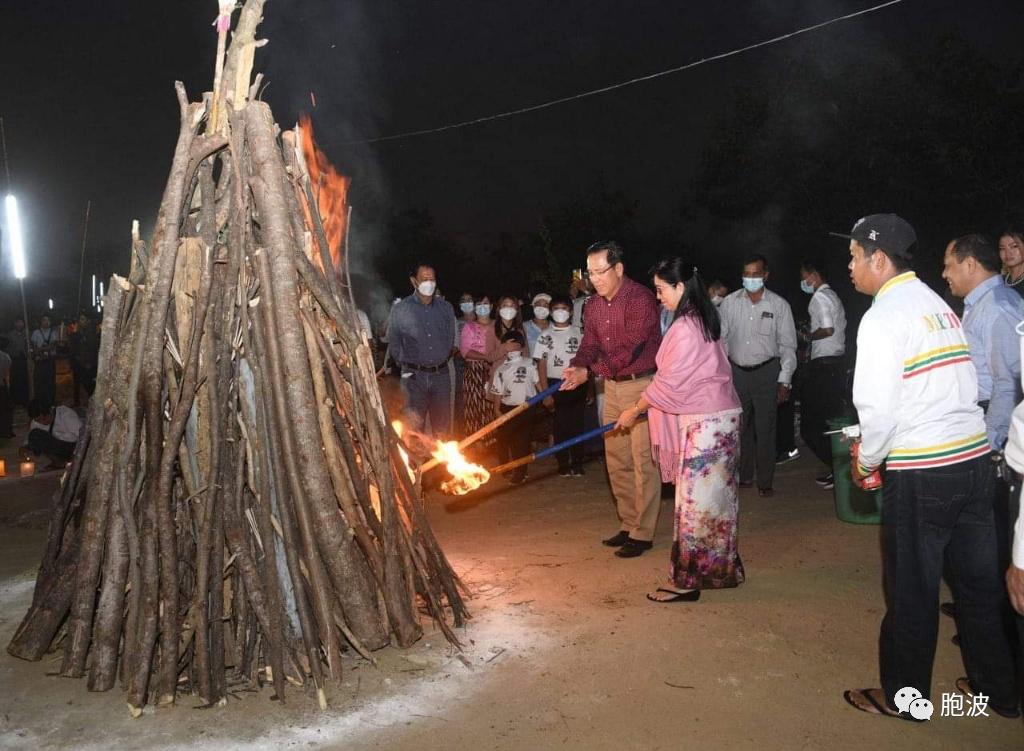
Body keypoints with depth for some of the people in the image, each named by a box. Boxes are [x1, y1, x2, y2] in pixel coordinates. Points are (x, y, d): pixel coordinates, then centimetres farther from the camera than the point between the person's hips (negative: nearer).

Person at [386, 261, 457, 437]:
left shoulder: (446, 308, 6)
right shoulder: (400, 309, -2)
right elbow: (393, 341, 5)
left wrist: (442, 359, 13)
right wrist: (405, 364, 7)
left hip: (441, 374, 3)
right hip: (414, 376, -2)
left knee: (442, 428, 8)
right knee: (414, 426, 0)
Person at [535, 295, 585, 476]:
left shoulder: (578, 334, 7)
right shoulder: (545, 336, 3)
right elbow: (542, 365, -1)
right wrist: (545, 393, -7)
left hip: (576, 385, 1)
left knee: (576, 424, 3)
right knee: (560, 425, 2)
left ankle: (577, 464, 13)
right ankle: (563, 464, 12)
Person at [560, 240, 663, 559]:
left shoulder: (640, 298, -16)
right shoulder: (593, 305, 9)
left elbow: (629, 347, -23)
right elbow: (589, 343, 5)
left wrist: (590, 371, -27)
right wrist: (576, 367, -17)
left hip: (642, 385, -8)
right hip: (612, 386, 8)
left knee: (643, 460, -4)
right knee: (616, 459, 12)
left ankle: (643, 533, 6)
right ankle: (628, 524, 24)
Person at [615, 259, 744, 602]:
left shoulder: (685, 328, -18)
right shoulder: (704, 319, 12)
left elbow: (669, 382, -15)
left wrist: (634, 410, -3)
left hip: (705, 424, -10)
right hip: (721, 418, 10)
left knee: (694, 500, -3)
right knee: (716, 497, 15)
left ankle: (687, 581, 5)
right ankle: (721, 568, 26)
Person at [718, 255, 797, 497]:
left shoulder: (779, 305, -2)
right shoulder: (729, 303, 2)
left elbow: (788, 346, -1)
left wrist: (784, 381, -5)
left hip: (767, 372, -2)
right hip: (737, 372, 2)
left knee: (765, 429, 1)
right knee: (739, 427, 10)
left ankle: (765, 482, 13)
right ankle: (743, 476, 25)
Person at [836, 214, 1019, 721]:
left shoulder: (883, 316, -12)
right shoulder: (939, 304, 12)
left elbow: (878, 407, -17)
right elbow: (955, 390, 14)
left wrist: (866, 461, 0)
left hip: (921, 473, -8)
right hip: (975, 457, 8)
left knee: (912, 589, 6)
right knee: (979, 581, 18)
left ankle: (903, 695, 22)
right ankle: (997, 689, 32)